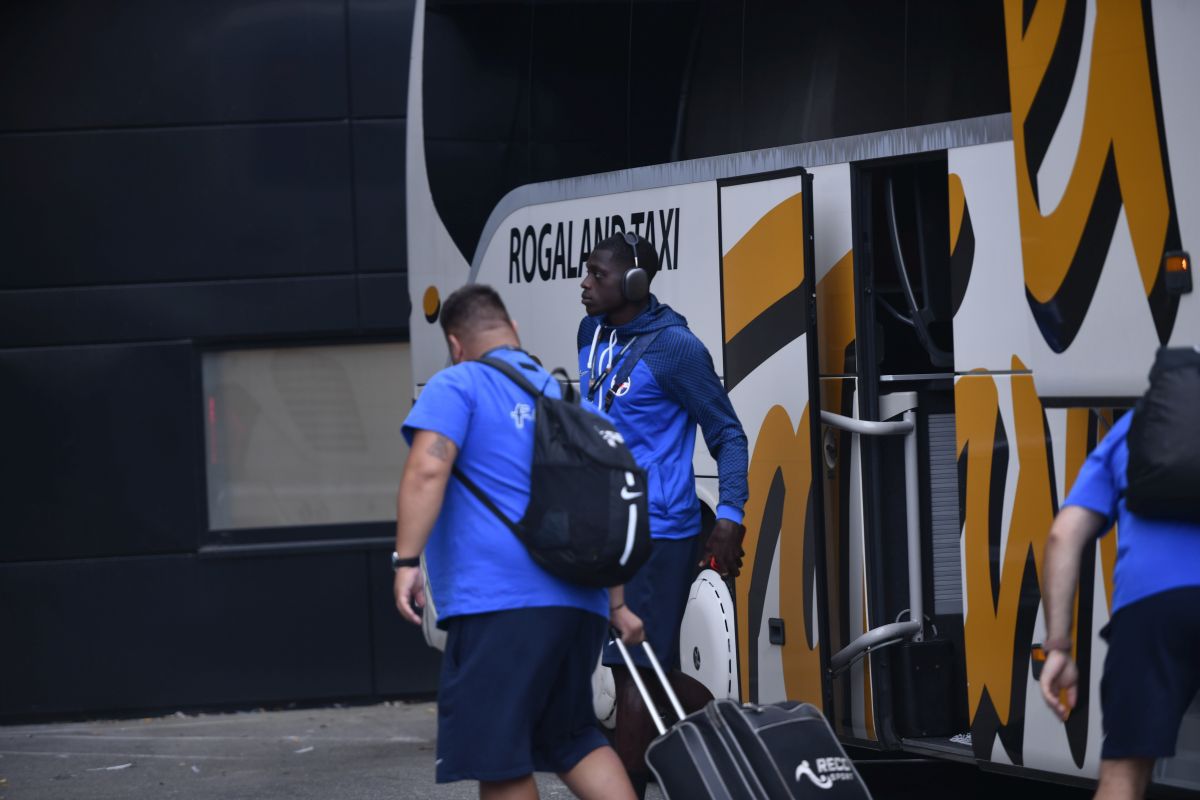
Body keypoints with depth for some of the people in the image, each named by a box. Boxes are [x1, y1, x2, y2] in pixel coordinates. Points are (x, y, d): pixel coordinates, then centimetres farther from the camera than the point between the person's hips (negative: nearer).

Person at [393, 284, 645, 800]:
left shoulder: (456, 386, 2)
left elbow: (428, 470, -16)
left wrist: (407, 561, -17)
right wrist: (617, 605, 31)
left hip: (500, 602, -7)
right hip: (580, 602, 7)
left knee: (497, 758, -3)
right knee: (573, 738, 20)